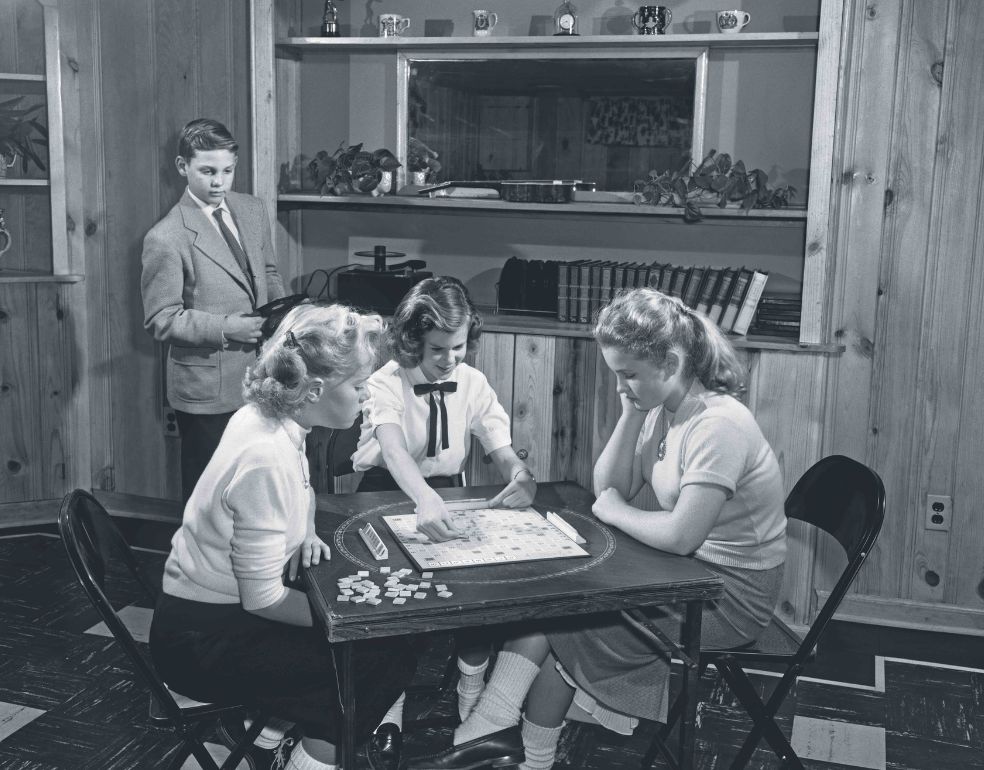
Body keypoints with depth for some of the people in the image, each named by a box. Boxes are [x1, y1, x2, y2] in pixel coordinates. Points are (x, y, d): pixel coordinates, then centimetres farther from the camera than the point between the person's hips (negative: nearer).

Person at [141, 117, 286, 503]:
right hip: (208, 390, -6)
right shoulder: (166, 238, -14)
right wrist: (224, 329, -21)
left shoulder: (253, 210, 6)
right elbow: (160, 319, -13)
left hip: (260, 377, 6)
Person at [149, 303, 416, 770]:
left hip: (214, 611, 9)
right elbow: (262, 599, -23)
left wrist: (303, 538, -4)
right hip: (201, 643, -9)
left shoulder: (265, 417, -2)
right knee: (386, 663, -9)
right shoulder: (267, 458, -29)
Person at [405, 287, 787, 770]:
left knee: (559, 624, -8)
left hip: (730, 595, -8)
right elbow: (608, 490, 3)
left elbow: (680, 536, -31)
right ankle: (494, 730, -7)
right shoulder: (660, 407, 2)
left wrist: (616, 512, -13)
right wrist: (631, 415, -10)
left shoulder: (718, 424, -26)